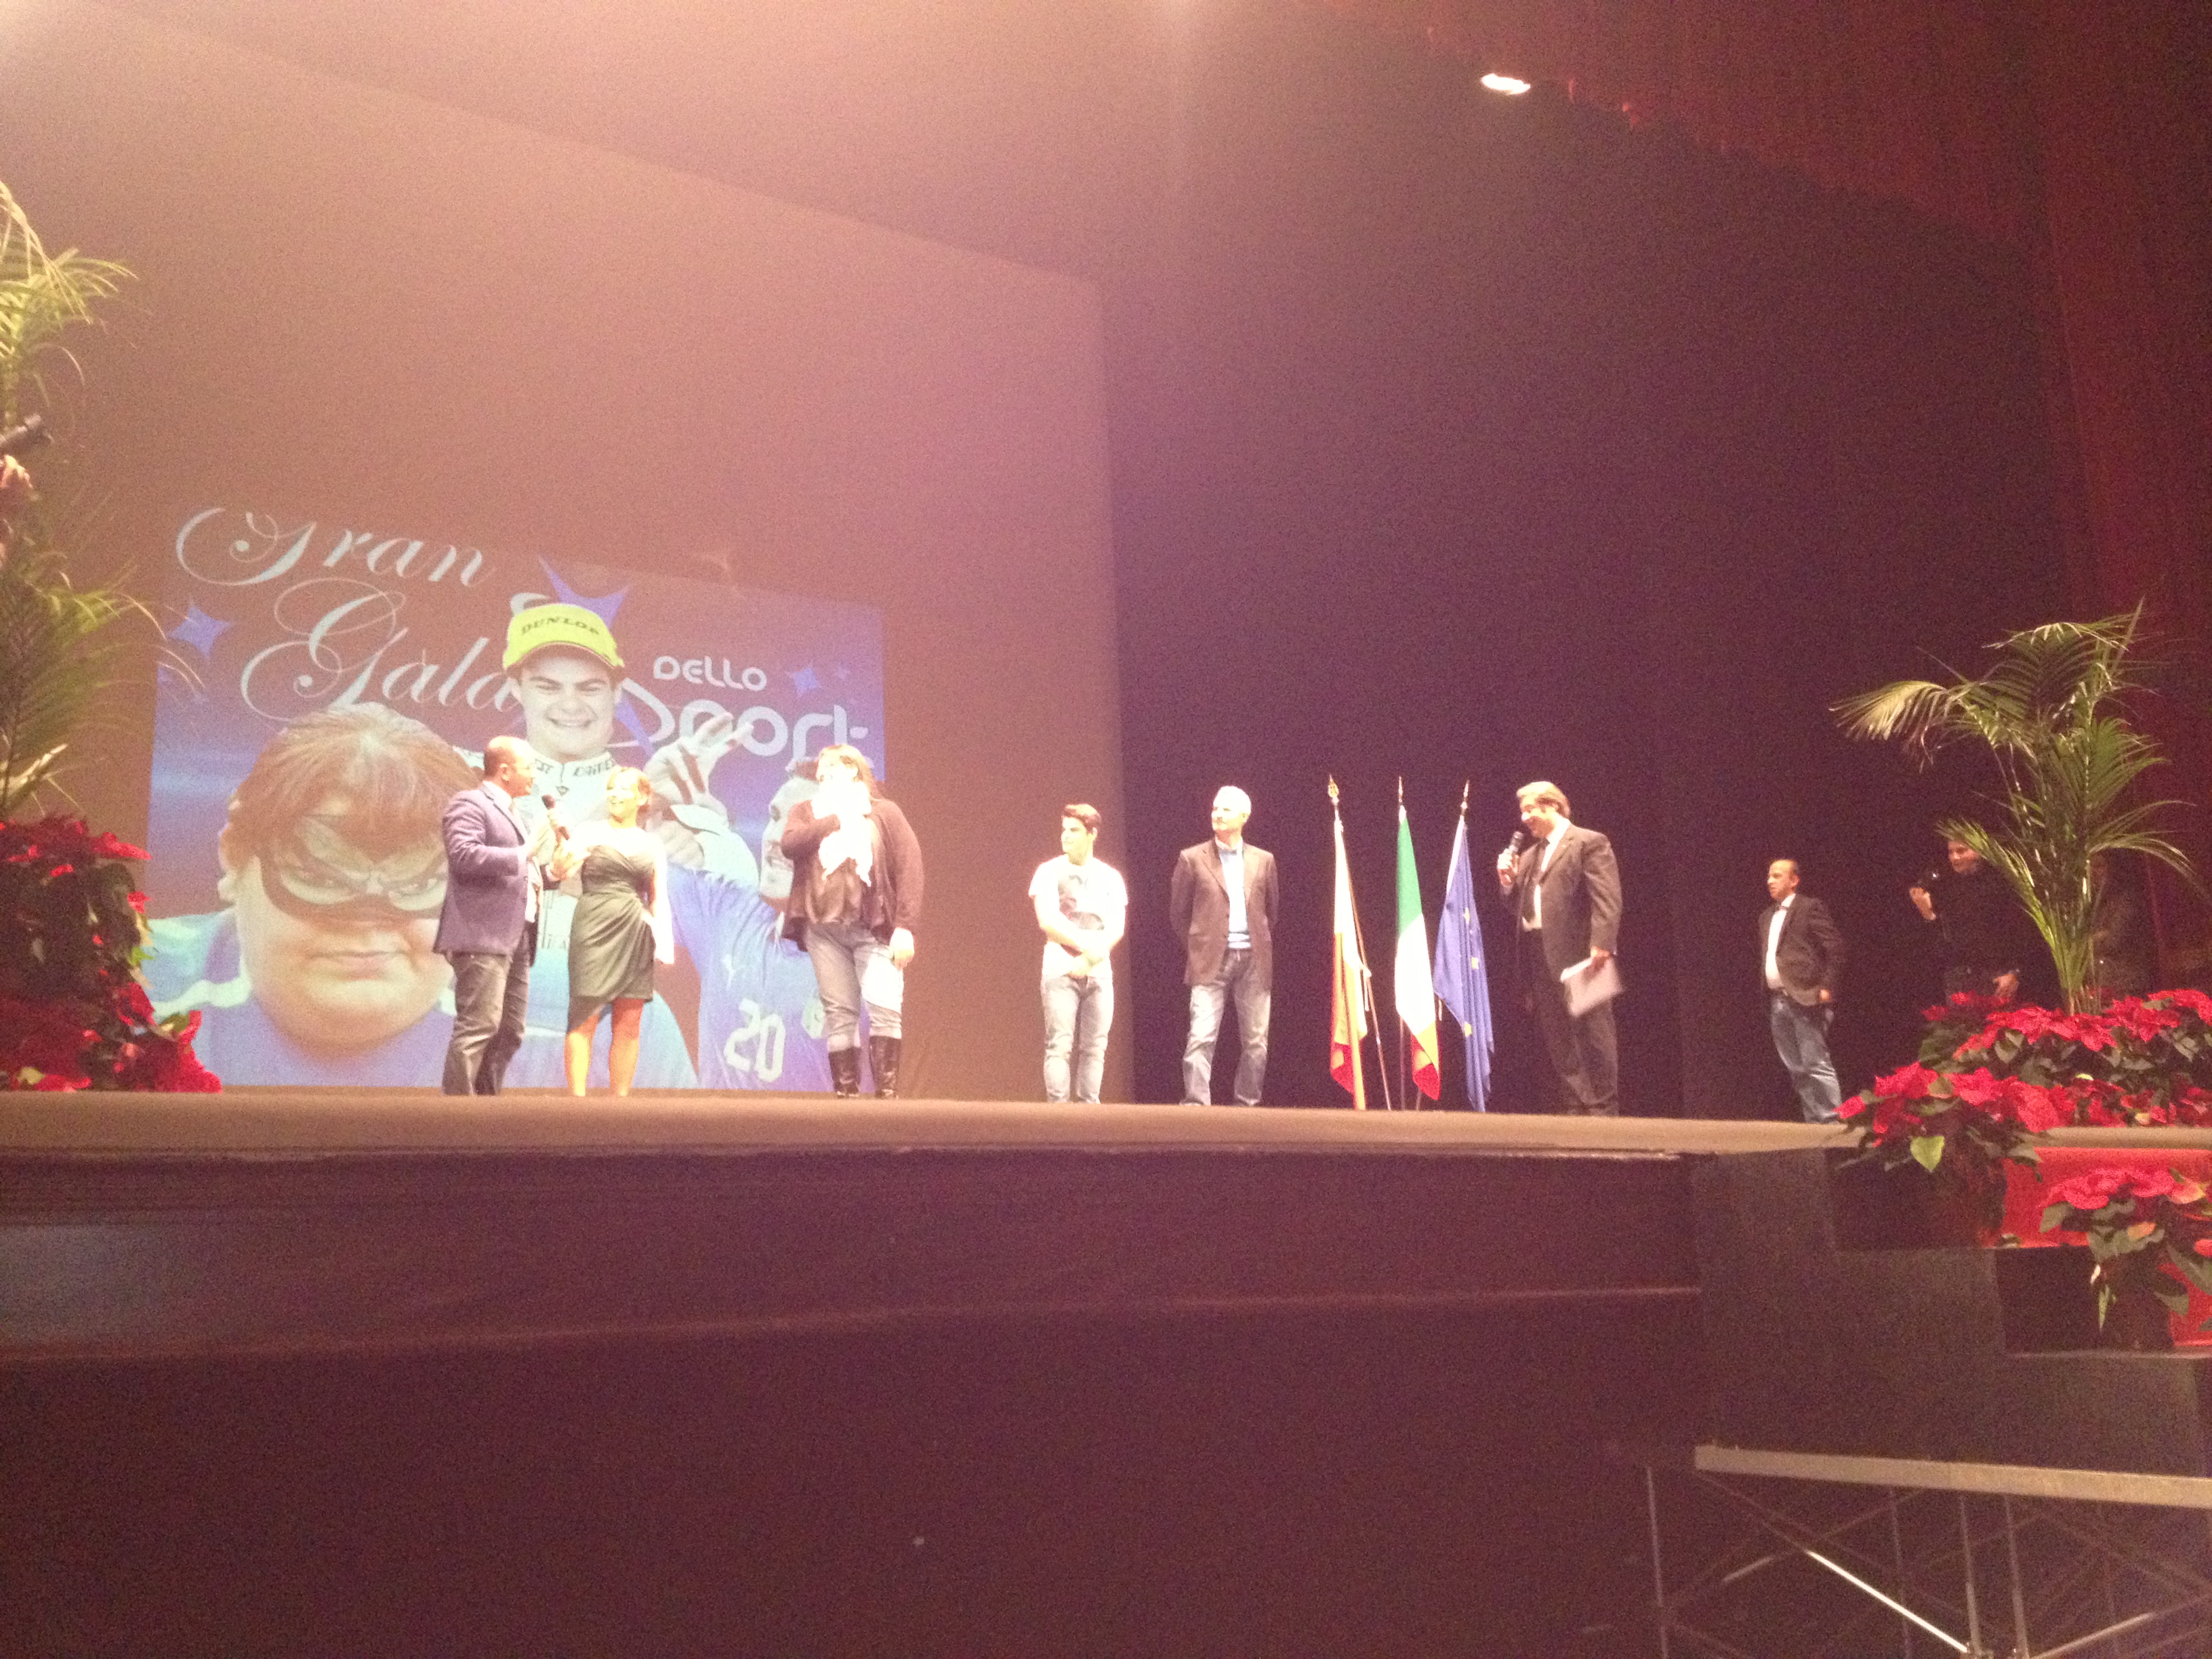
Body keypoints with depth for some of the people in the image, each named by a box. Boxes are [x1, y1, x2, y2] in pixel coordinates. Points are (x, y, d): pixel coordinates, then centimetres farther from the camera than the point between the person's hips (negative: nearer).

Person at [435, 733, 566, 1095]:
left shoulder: (509, 813, 26)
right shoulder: (469, 803, -4)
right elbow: (464, 855, -20)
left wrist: (549, 872, 15)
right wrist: (523, 854, -18)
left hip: (515, 940, 10)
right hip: (483, 937, -10)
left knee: (509, 1032, 10)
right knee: (478, 1028, -14)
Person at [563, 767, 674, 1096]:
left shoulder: (652, 846, 14)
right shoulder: (588, 835, 6)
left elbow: (659, 899, 13)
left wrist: (665, 943, 0)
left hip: (636, 936, 3)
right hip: (595, 932, -3)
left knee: (629, 1024, 3)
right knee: (585, 1018, -7)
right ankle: (577, 1100, -6)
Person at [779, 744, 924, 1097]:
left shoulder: (883, 812, 9)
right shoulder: (807, 812, 17)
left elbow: (910, 868, -1)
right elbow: (790, 844, -6)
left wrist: (905, 926, -10)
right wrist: (837, 819, -3)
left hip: (873, 927, -3)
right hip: (824, 927, 3)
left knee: (885, 1006, -15)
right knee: (839, 1012, 2)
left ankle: (886, 1090, -11)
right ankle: (845, 1090, 6)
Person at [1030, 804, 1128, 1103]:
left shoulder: (1110, 877, 12)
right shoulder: (1050, 871, 4)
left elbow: (1117, 928, 3)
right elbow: (1048, 921, -8)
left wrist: (1089, 959, -11)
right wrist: (1086, 945, -15)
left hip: (1099, 971, 3)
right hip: (1060, 970, -3)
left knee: (1095, 1047, 1)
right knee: (1059, 1045, -8)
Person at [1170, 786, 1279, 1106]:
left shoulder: (1263, 860, 10)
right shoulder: (1193, 858, 3)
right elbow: (1178, 912, 9)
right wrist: (1199, 947, 7)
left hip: (1254, 961, 3)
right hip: (1212, 961, -3)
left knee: (1256, 1041, 5)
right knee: (1201, 1038, -12)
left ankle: (1247, 1106, 15)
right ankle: (1196, 1105, -13)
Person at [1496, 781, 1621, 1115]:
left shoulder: (1590, 843, -2)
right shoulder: (1529, 855, 21)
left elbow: (1607, 899, -12)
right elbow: (1520, 906, 21)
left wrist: (1601, 944, -22)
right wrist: (1508, 883, 3)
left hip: (1577, 954, -8)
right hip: (1540, 957, 8)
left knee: (1592, 1033, -4)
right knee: (1557, 1038, 8)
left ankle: (1601, 1106, 0)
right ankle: (1573, 1106, 13)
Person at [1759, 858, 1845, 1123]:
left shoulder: (1810, 908, -4)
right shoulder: (1767, 917, 20)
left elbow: (1835, 948, -9)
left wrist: (1826, 987, -14)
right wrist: (1766, 997, 14)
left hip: (1805, 999, -8)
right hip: (1777, 1001, 8)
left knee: (1816, 1064, -8)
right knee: (1795, 1069, 9)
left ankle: (1833, 1119, -3)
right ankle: (1815, 1119, 14)